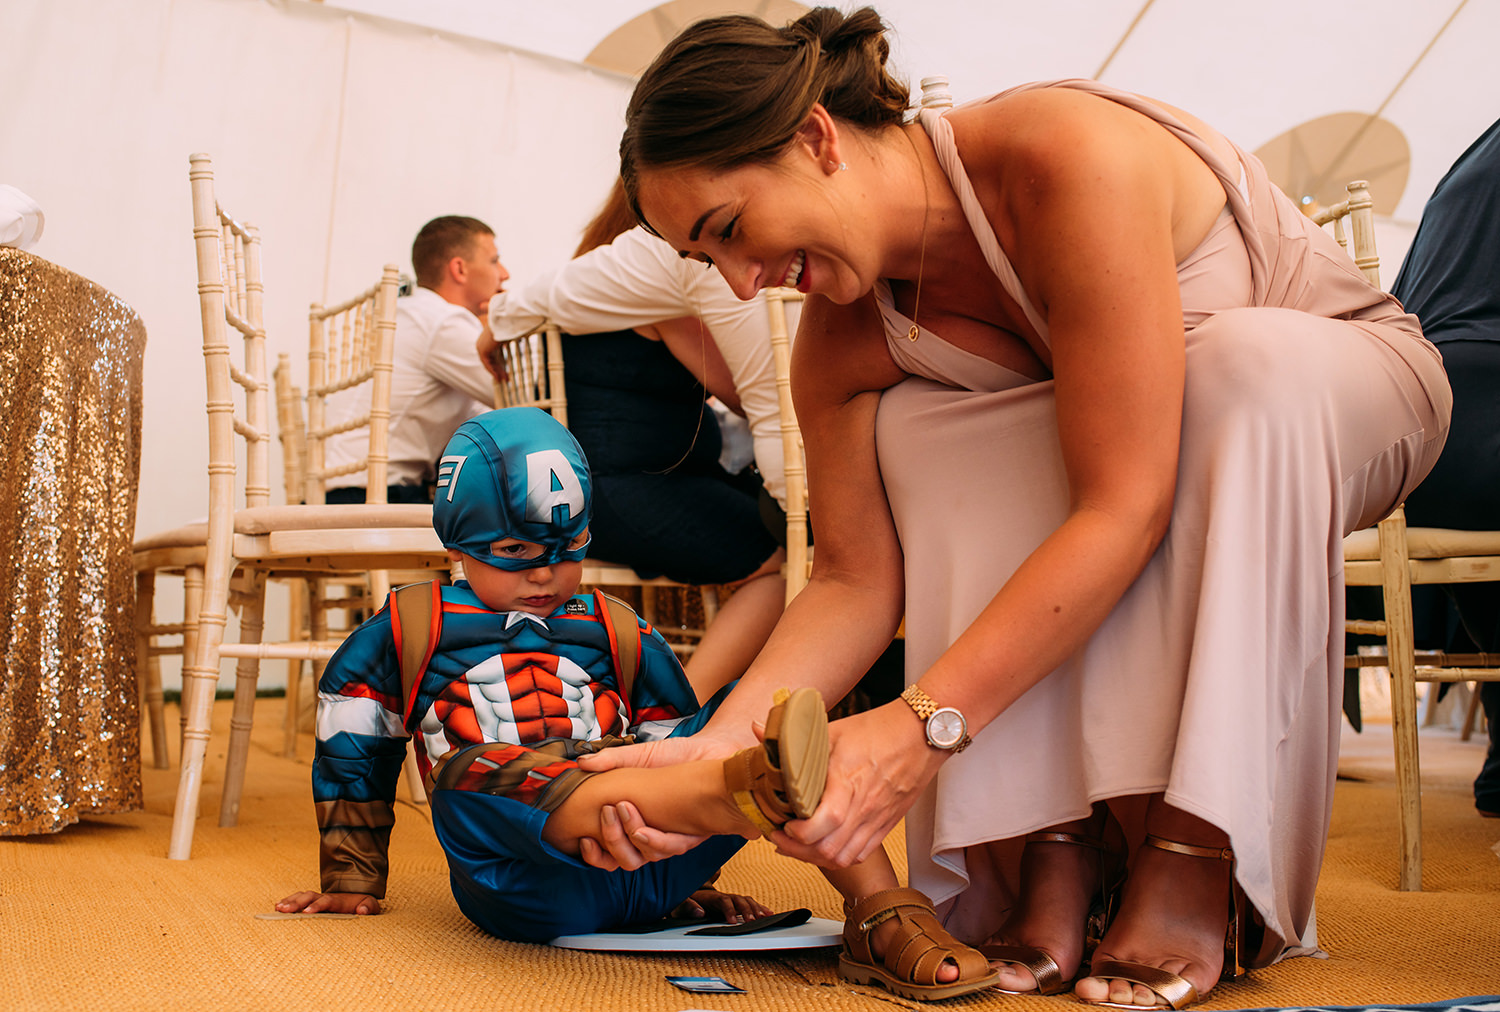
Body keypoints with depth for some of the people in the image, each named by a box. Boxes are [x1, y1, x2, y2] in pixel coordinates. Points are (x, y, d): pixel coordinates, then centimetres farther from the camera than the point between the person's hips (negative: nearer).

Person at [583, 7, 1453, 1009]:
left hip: (1347, 401, -4)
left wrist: (926, 722, -41)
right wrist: (717, 744, -28)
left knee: (1245, 358, -38)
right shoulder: (843, 346, -14)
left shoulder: (1071, 155, -34)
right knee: (918, 431, -22)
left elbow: (1126, 504, -38)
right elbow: (857, 580, -14)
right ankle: (1053, 848, -23)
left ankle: (1192, 860, -32)